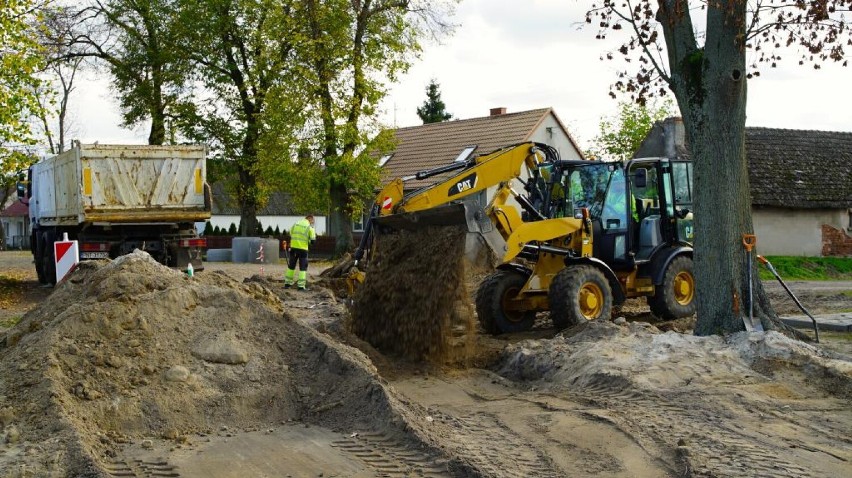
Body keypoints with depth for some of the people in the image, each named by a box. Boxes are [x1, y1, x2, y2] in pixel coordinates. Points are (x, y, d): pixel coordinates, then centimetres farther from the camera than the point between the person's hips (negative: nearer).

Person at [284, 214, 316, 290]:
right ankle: (301, 286, -1)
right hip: (303, 249, -4)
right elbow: (312, 241, -5)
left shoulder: (295, 224, 7)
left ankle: (287, 283, 22)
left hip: (293, 247, 4)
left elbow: (290, 235, 12)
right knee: (303, 268, 4)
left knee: (291, 266, 16)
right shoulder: (310, 227, -5)